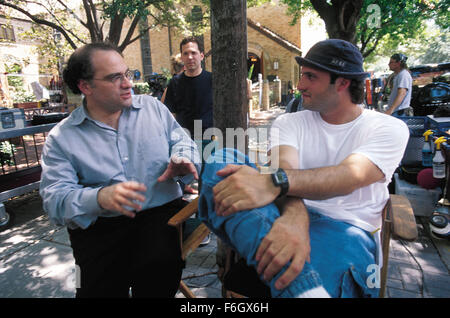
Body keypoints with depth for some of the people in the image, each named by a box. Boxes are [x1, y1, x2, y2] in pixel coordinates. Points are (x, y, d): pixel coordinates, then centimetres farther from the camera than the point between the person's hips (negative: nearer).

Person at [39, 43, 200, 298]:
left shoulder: (152, 107, 9)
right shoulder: (62, 138, 1)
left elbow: (181, 139, 11)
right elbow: (54, 197, -5)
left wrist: (181, 161, -13)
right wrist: (99, 198, -27)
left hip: (161, 211, 1)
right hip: (100, 228, 0)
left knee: (160, 265, -25)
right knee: (98, 289, -17)